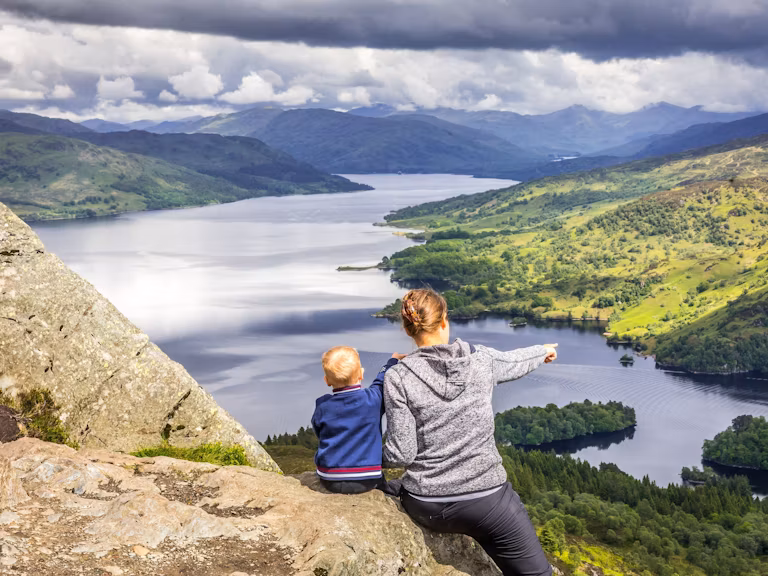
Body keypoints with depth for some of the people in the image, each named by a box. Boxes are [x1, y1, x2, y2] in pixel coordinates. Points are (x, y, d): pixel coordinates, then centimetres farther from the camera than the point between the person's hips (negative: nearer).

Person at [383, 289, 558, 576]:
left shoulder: (398, 378, -9)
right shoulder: (481, 359, -3)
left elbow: (401, 454, -10)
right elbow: (515, 361, 21)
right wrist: (544, 351, 43)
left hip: (427, 507, 1)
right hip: (486, 499, 0)